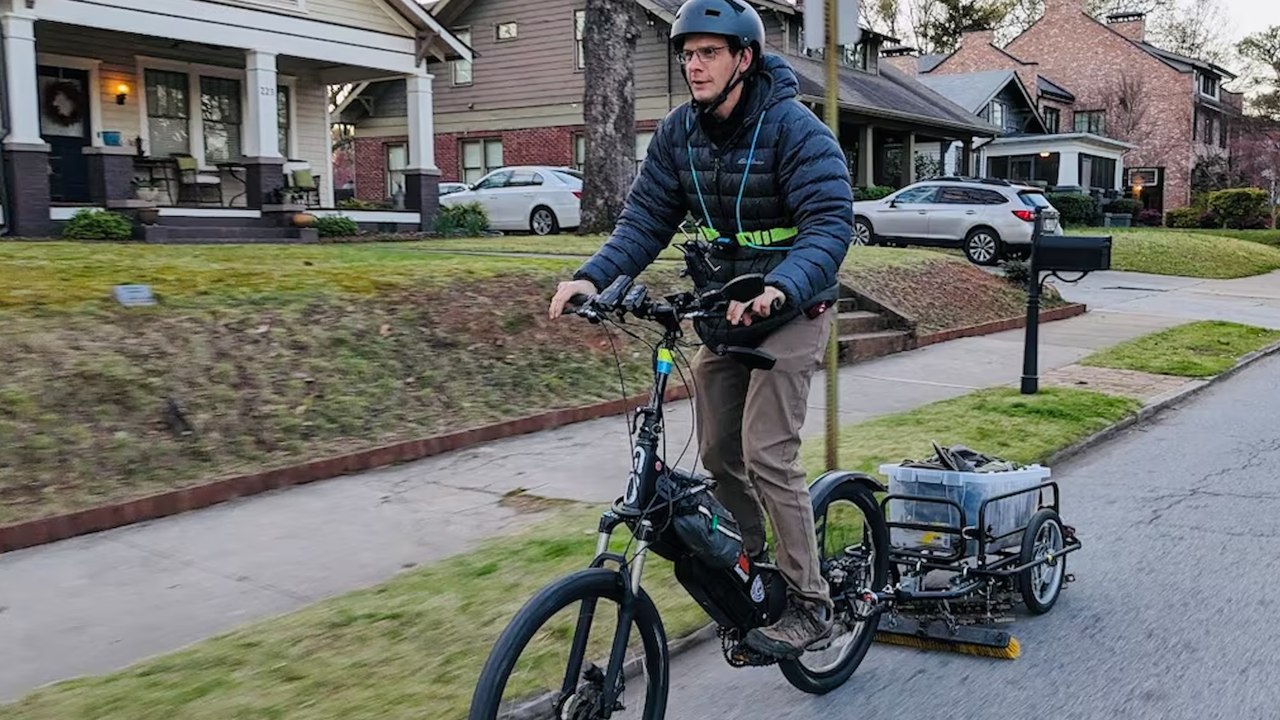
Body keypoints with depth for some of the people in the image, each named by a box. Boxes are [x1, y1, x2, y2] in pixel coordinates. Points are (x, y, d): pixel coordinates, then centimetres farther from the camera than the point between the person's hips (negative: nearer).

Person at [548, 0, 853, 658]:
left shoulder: (793, 128, -18)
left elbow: (830, 223, -27)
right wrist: (593, 276, -22)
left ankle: (810, 608, -2)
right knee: (718, 456, 9)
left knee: (766, 455, -14)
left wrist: (780, 287, -45)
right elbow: (646, 218, -4)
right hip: (722, 309, 6)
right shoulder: (679, 132, 0)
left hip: (789, 309, -6)